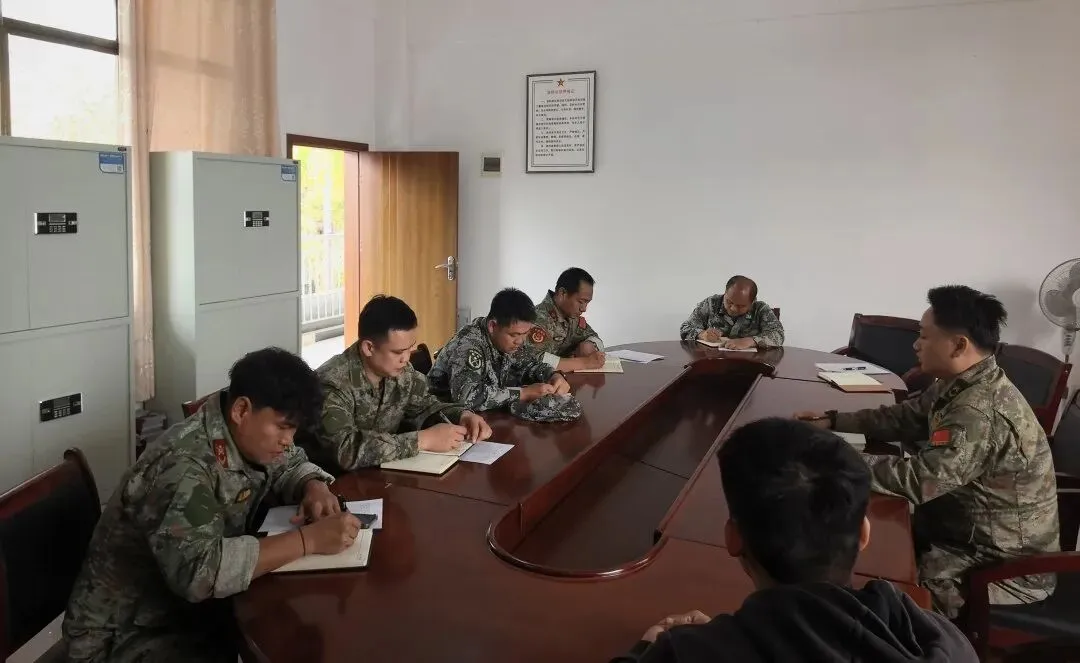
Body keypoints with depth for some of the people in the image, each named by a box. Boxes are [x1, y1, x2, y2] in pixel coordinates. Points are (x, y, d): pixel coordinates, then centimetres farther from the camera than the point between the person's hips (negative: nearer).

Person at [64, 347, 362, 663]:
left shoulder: (250, 439, -4)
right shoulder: (184, 464, -29)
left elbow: (292, 464, 14)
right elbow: (199, 571, -41)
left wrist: (314, 487, -9)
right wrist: (308, 539, -36)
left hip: (197, 607, 8)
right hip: (134, 634, -8)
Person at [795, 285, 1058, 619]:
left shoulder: (981, 412, -31)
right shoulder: (958, 386, 0)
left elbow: (920, 479, -34)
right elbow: (903, 417, 11)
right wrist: (833, 420, 2)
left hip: (1004, 564, -9)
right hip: (968, 529, 9)